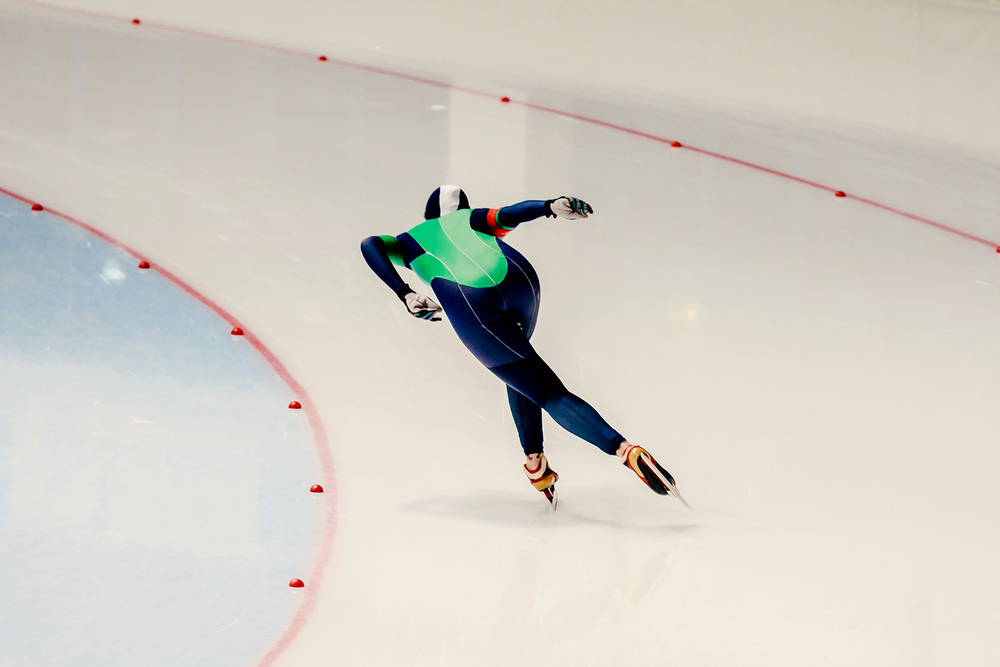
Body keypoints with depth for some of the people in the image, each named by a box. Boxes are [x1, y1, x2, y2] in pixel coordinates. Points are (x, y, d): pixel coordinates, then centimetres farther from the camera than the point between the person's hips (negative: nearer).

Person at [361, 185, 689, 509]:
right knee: (519, 373, 33)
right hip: (519, 282, 3)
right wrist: (550, 206, -9)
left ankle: (627, 450, -16)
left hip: (473, 308, -3)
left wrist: (405, 294, 2)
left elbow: (371, 244, 11)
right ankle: (534, 460, 25)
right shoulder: (469, 218, 32)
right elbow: (508, 215, 10)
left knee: (549, 394, -1)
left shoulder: (408, 241, 31)